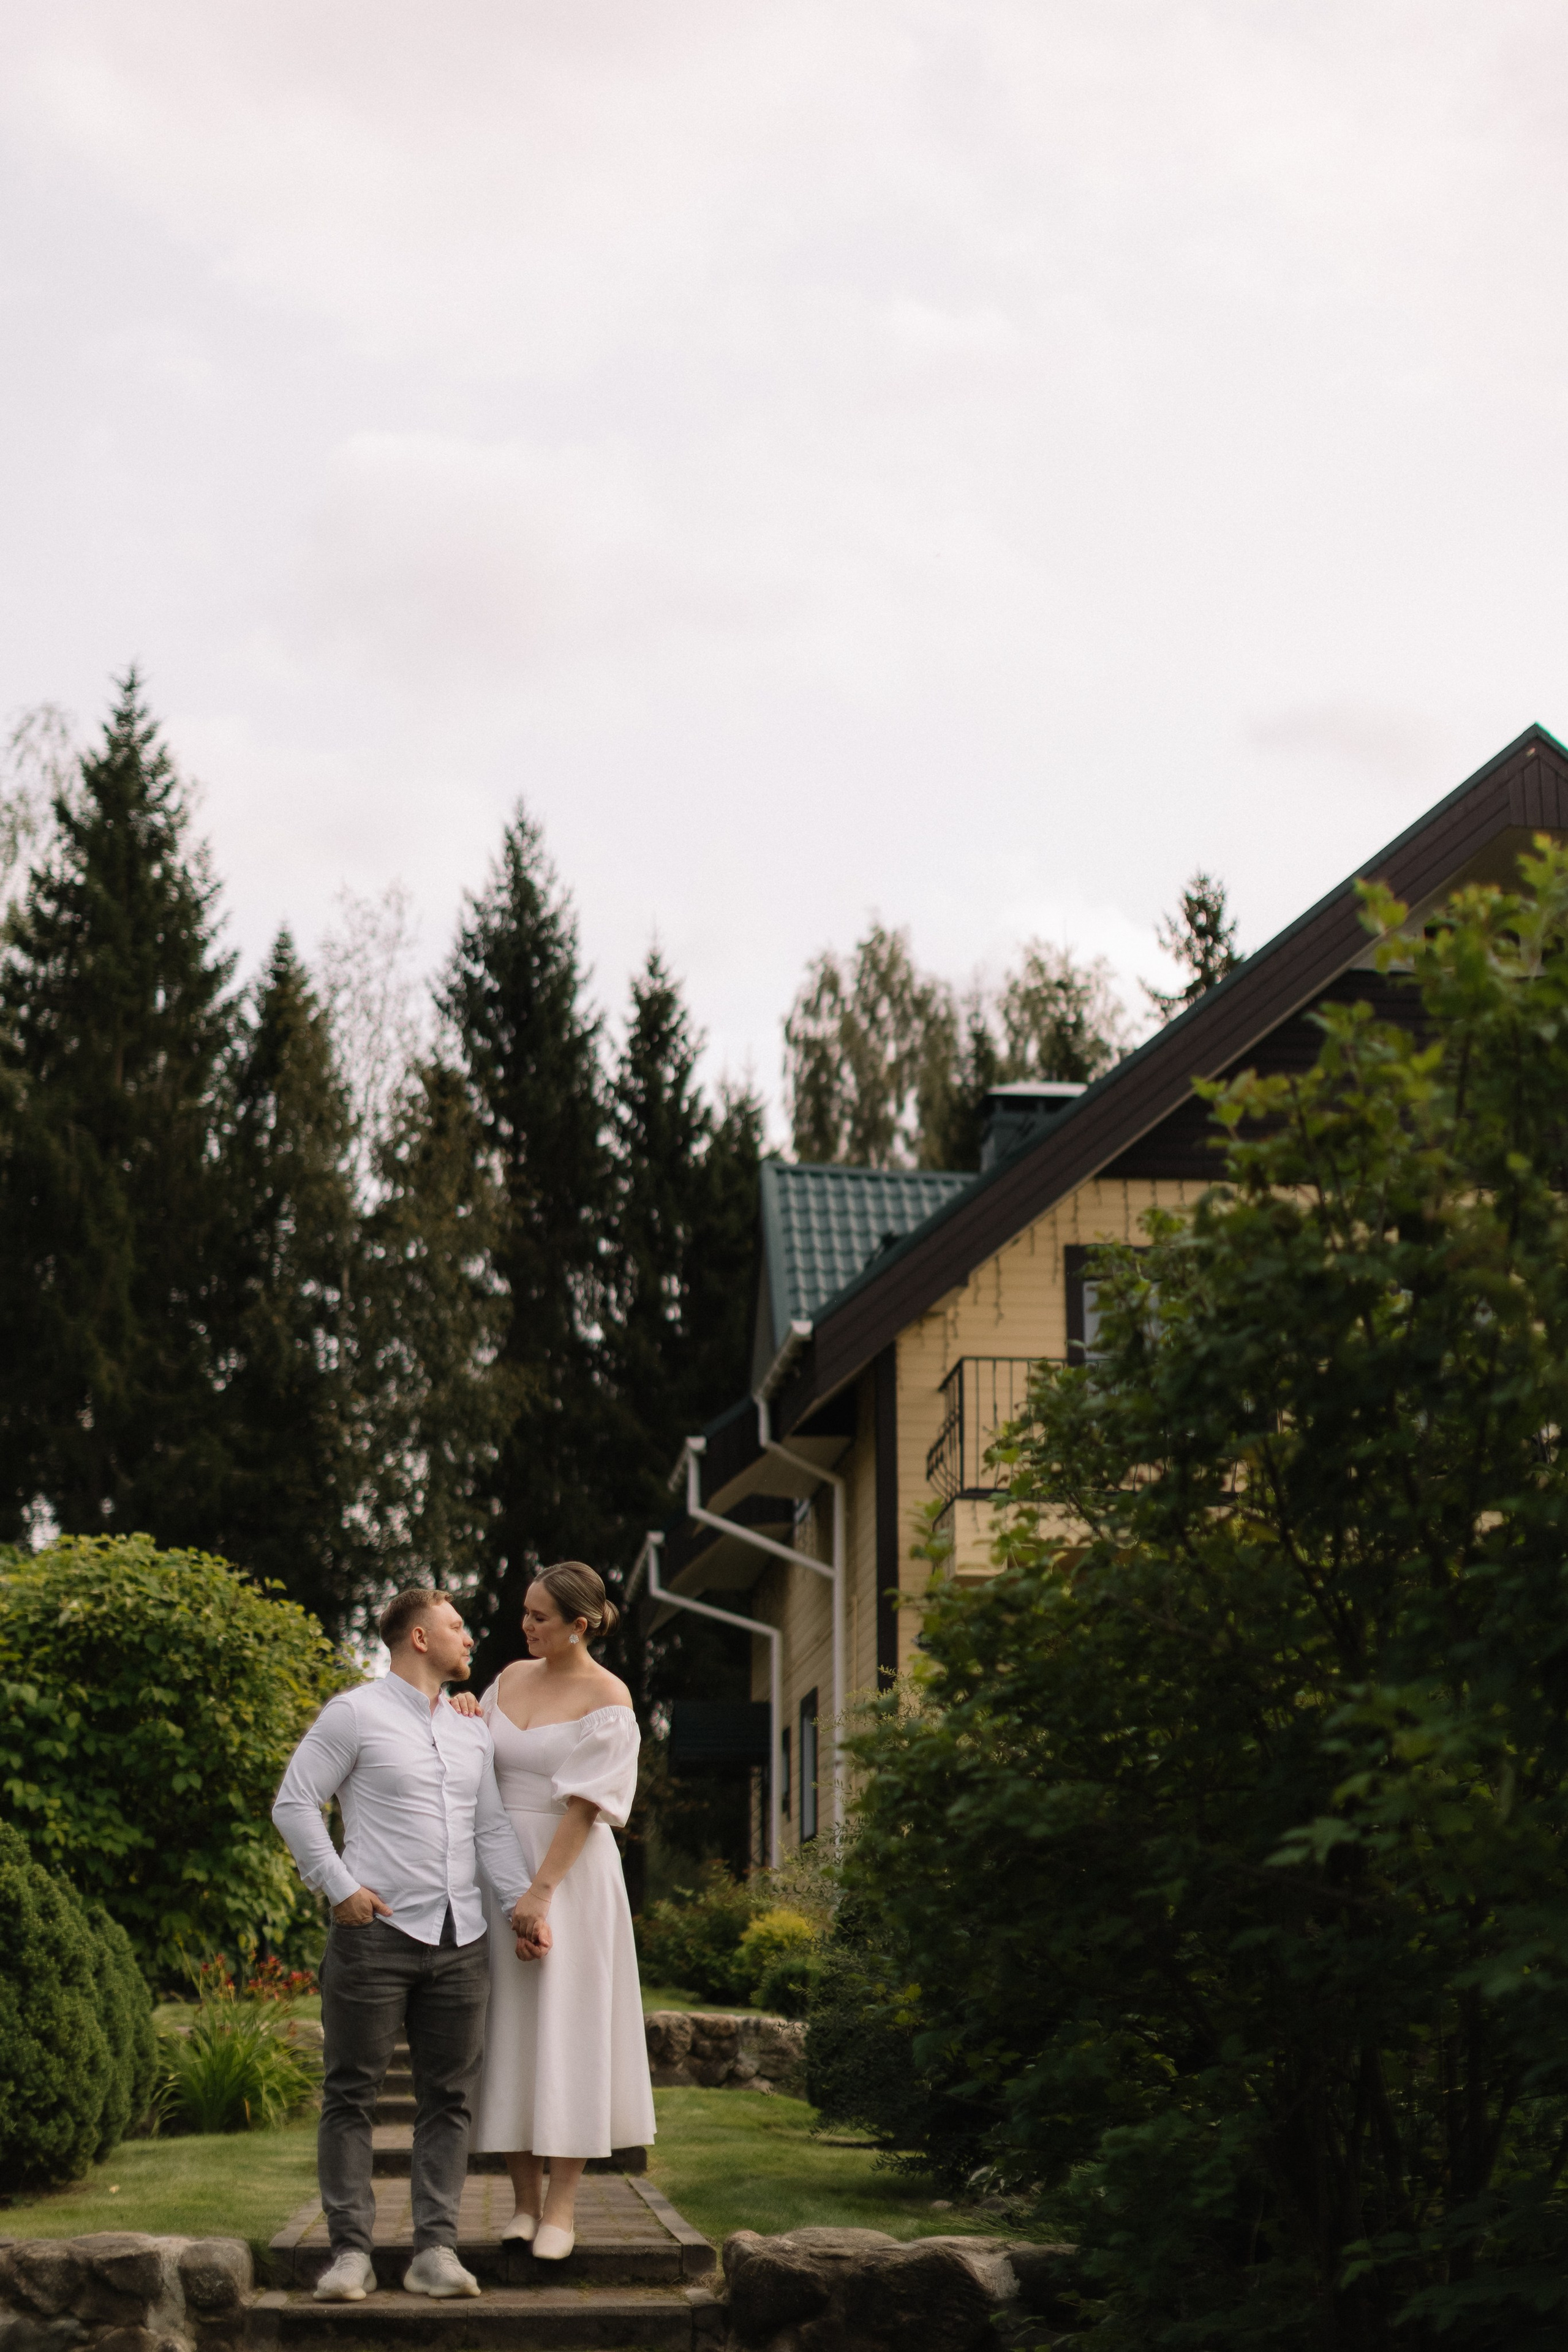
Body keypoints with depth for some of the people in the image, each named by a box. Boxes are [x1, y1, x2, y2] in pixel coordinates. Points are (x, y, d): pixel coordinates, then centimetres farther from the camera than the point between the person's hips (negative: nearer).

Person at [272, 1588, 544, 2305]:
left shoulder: (470, 1731, 19)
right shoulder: (355, 1714, -1)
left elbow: (492, 1827, 18)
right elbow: (294, 1803, -4)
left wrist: (519, 1902, 5)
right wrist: (339, 1889, -10)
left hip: (461, 1940, 6)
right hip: (378, 1930, -6)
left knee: (450, 2099, 4)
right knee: (351, 2094, -3)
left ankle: (436, 2248, 8)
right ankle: (351, 2251, 0)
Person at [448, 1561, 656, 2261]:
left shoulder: (607, 1699, -7)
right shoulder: (511, 1678, 11)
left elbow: (583, 1804, -13)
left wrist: (540, 1894, -18)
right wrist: (462, 1721, -3)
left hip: (569, 1871, -5)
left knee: (567, 2026, -4)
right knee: (507, 2029, 4)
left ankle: (561, 2207, 0)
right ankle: (525, 2201, 10)